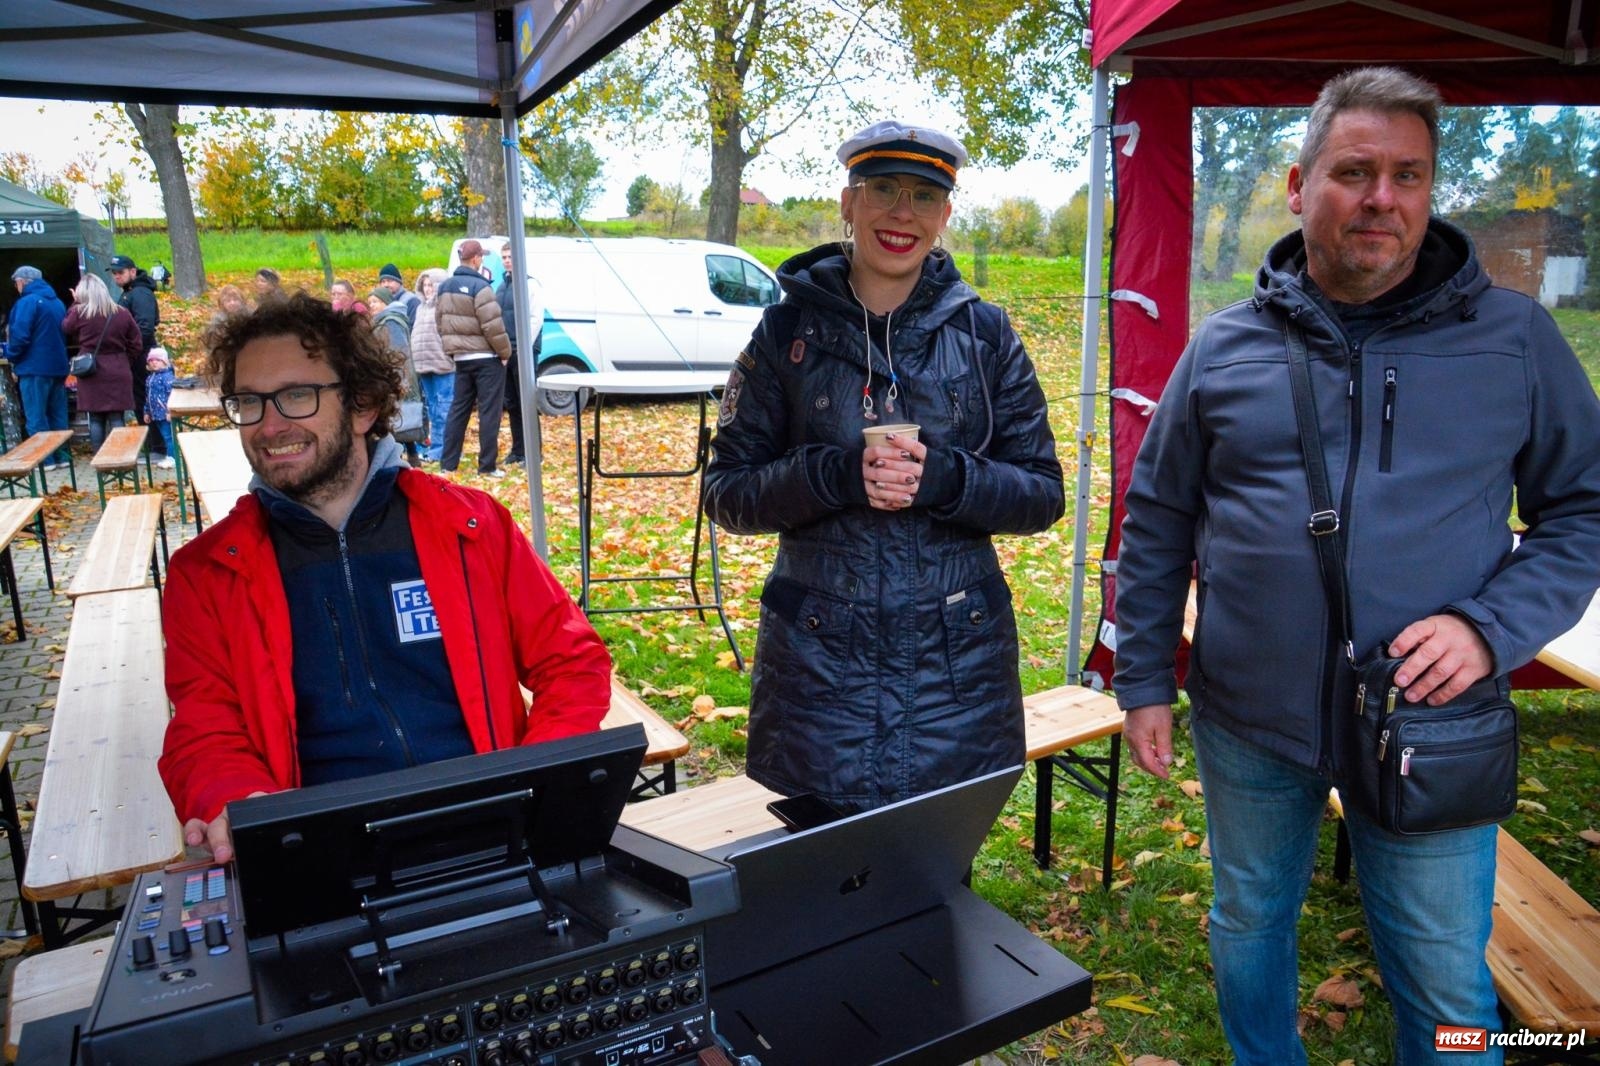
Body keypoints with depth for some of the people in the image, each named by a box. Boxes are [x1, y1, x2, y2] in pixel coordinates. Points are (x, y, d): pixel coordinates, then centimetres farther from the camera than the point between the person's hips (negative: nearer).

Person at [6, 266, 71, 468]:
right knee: (58, 415, 11)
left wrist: (11, 355, 0)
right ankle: (62, 455, 13)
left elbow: (20, 336, -17)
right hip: (58, 366, 7)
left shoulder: (27, 302, -12)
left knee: (36, 417, -1)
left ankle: (45, 459, 0)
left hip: (34, 367, -7)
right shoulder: (57, 302, 11)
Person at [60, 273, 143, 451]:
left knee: (96, 418, 6)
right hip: (117, 373, 1)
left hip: (91, 372, -1)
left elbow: (66, 329, 14)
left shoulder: (79, 313, -5)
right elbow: (136, 343, 4)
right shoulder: (122, 313, 1)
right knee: (116, 417, 2)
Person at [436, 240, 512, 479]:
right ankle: (488, 466, -1)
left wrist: (453, 346, 18)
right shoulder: (479, 287, -15)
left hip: (460, 358, 7)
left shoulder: (444, 287, 10)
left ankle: (447, 463, 14)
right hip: (486, 358, -7)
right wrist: (505, 352, -7)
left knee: (458, 408, 13)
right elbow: (493, 326, -19)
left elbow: (440, 321, 13)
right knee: (489, 411, -2)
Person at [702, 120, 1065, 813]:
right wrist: (836, 475, -19)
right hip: (820, 660, -1)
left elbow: (1043, 495, 3)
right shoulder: (789, 330, 0)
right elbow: (727, 493, 0)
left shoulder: (985, 333, 3)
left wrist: (944, 477, -17)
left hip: (958, 664, 1)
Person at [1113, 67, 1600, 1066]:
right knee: (1248, 932, 21)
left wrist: (1493, 627, -15)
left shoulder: (1514, 336, -3)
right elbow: (1157, 525, 4)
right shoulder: (1226, 346, -1)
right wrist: (1144, 680, 3)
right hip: (1247, 723, 2)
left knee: (1446, 985, 13)